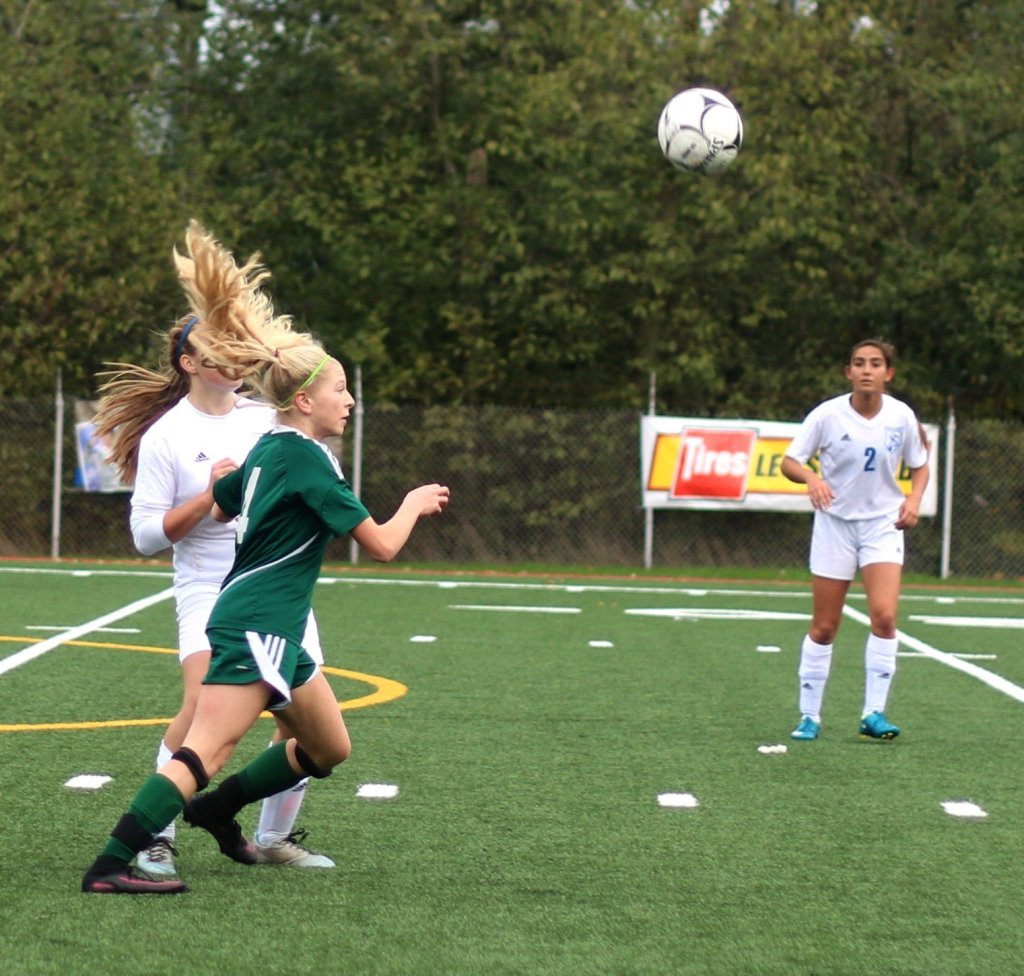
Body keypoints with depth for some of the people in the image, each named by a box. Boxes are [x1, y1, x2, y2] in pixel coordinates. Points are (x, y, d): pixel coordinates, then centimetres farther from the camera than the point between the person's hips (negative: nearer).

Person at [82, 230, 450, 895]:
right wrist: (414, 504, 6)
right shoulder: (308, 459, -14)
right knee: (205, 752, -18)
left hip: (269, 631, 10)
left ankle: (215, 809, 27)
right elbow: (382, 545, -12)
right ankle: (113, 865, -24)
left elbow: (217, 507, 28)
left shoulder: (268, 449, 14)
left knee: (330, 749, 17)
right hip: (255, 629, -10)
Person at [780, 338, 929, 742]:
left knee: (884, 615, -17)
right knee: (824, 627, 3)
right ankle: (809, 716, 15)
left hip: (883, 523, 1)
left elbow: (920, 465, 10)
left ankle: (874, 713, -9)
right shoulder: (827, 415, -10)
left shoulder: (901, 416, -4)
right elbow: (788, 461, -7)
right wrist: (811, 477, -29)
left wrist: (914, 499, -10)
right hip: (834, 522, -1)